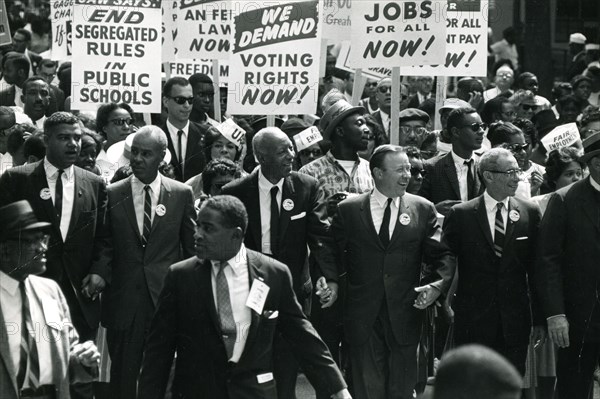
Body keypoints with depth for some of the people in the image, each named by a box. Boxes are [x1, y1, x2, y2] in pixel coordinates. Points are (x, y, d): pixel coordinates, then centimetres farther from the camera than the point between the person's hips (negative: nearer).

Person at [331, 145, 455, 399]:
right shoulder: (348, 210, 4)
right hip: (363, 318, -1)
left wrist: (438, 284, -13)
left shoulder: (423, 209, 6)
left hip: (404, 317, 1)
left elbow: (443, 256, 3)